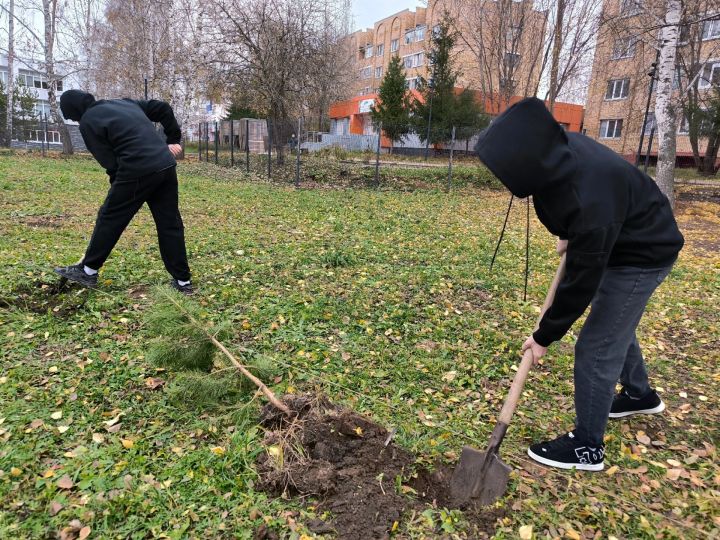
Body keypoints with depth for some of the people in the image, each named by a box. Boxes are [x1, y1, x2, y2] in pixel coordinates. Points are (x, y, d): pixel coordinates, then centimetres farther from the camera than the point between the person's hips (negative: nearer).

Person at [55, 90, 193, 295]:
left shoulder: (88, 122, 3)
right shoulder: (124, 103, 24)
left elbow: (109, 162, -3)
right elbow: (163, 108, 22)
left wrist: (118, 184, 10)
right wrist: (173, 139, 23)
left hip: (137, 172, -7)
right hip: (167, 166, 7)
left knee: (110, 219, 10)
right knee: (170, 223, 10)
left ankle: (88, 271, 23)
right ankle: (183, 281, 12)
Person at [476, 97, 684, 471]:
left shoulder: (589, 203, -43)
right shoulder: (557, 152, -19)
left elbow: (581, 281, -32)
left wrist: (545, 336, -20)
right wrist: (566, 235, 6)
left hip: (643, 254, -9)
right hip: (617, 239, 9)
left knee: (597, 346, -6)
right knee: (614, 325, 25)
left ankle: (587, 447, 10)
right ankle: (639, 394, 49)